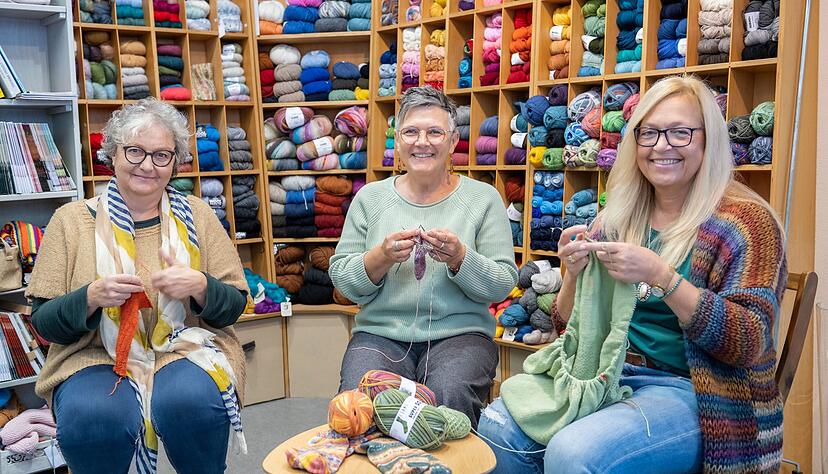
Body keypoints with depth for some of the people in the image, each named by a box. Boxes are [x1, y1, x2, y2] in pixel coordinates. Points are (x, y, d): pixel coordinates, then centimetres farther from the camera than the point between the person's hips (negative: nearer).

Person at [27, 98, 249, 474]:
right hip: (96, 357, 0)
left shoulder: (196, 214, 6)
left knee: (191, 402, -32)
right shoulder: (71, 219, 4)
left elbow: (234, 305, 5)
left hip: (185, 348, 1)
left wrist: (199, 285, -17)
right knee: (93, 418, -32)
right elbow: (43, 321, 3)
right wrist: (92, 297, -17)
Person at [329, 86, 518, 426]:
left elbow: (503, 284, 0)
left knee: (450, 397, -30)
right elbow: (341, 279, 5)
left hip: (459, 333, -1)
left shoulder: (483, 198, 5)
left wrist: (460, 258, -19)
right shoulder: (370, 197, 9)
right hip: (380, 332, 2)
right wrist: (381, 257, -15)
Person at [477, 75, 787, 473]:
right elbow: (570, 323, 11)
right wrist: (574, 273, -11)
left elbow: (750, 343, -14)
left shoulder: (746, 218, -6)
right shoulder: (618, 218, 8)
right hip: (606, 374, 5)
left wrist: (661, 276, -25)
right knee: (497, 428, -19)